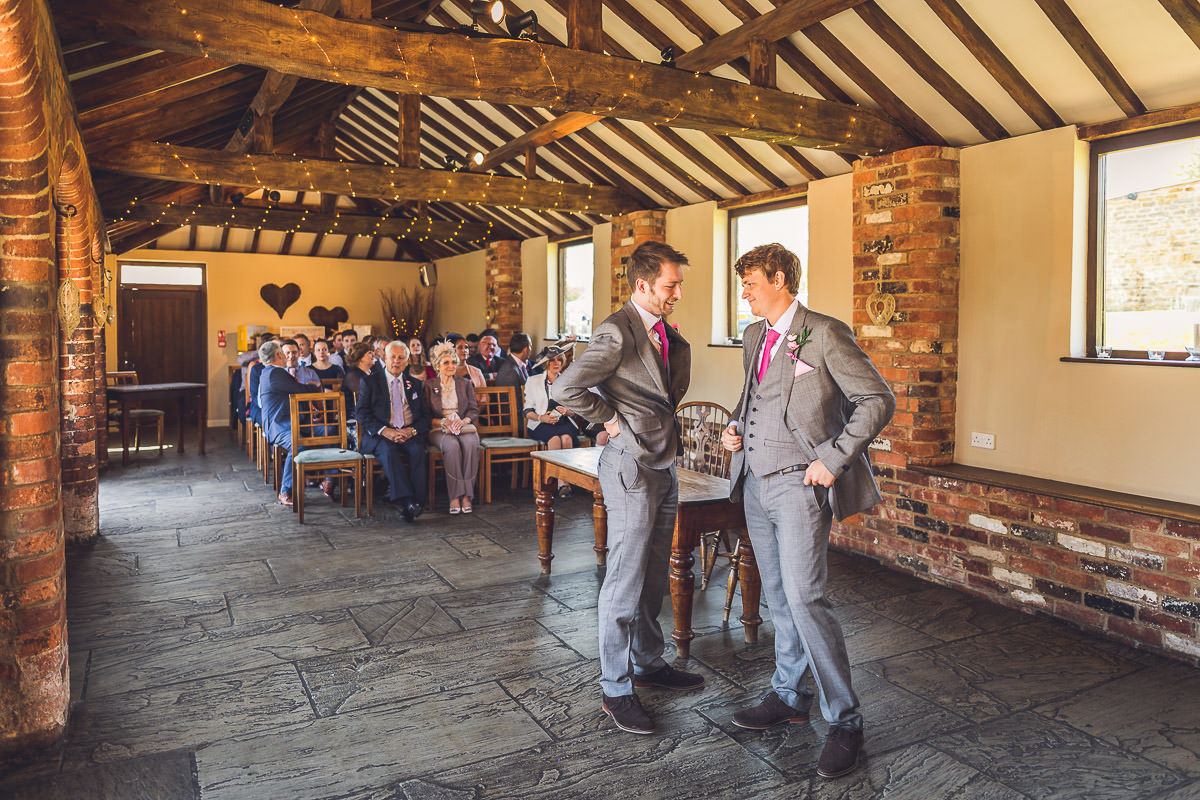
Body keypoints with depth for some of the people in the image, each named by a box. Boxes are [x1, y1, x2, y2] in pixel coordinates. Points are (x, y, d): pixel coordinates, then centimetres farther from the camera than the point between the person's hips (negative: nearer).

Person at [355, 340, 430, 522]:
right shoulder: (370, 381, 12)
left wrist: (412, 430, -9)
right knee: (388, 451, -35)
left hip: (409, 434, 2)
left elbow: (425, 415, 13)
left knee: (417, 450, -31)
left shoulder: (416, 384, 20)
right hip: (380, 435, -2)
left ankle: (414, 500, -35)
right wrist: (384, 431, -15)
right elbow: (361, 413, 1)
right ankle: (408, 502, -41)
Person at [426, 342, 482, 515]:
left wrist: (463, 421, -11)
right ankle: (455, 496, -33)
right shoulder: (429, 385, 11)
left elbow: (474, 410, 10)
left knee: (471, 444, -34)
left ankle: (466, 495, -32)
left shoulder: (465, 384, 16)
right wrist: (443, 422, -13)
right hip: (439, 429, -2)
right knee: (452, 446, -37)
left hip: (464, 427, 2)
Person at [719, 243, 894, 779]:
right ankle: (788, 697, 30)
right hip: (756, 484, 8)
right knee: (778, 598, 15)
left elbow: (878, 400, -12)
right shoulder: (753, 337, 14)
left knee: (804, 599, -12)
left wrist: (832, 459, -17)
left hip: (799, 486, -8)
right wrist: (736, 426, 8)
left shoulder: (824, 334, -10)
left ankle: (844, 722, 2)